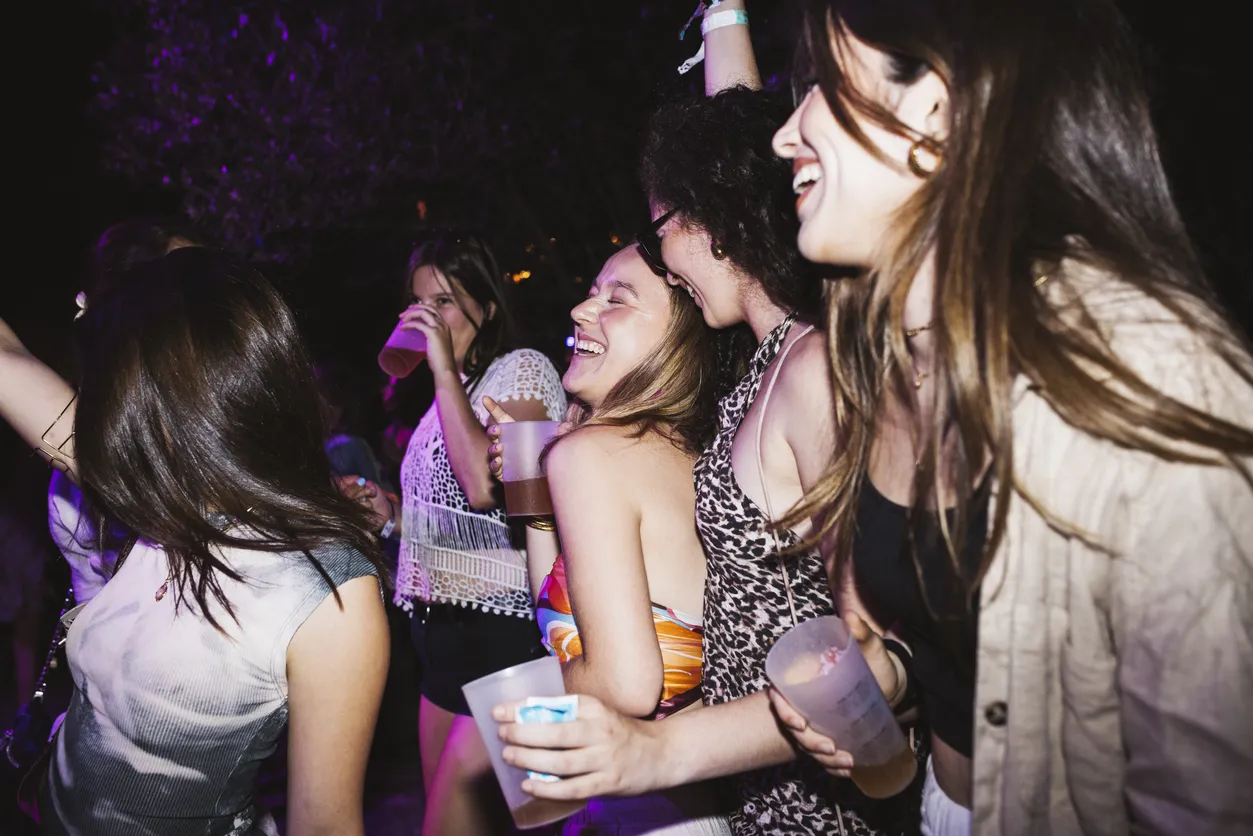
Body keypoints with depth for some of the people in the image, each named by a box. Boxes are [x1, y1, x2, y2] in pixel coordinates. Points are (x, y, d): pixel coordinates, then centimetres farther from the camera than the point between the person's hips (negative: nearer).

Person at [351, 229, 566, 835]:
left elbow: (485, 485, -25)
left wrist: (446, 368, -17)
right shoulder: (450, 394, 18)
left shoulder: (521, 369, -7)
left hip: (504, 632, -9)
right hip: (444, 627, 9)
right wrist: (393, 514, 9)